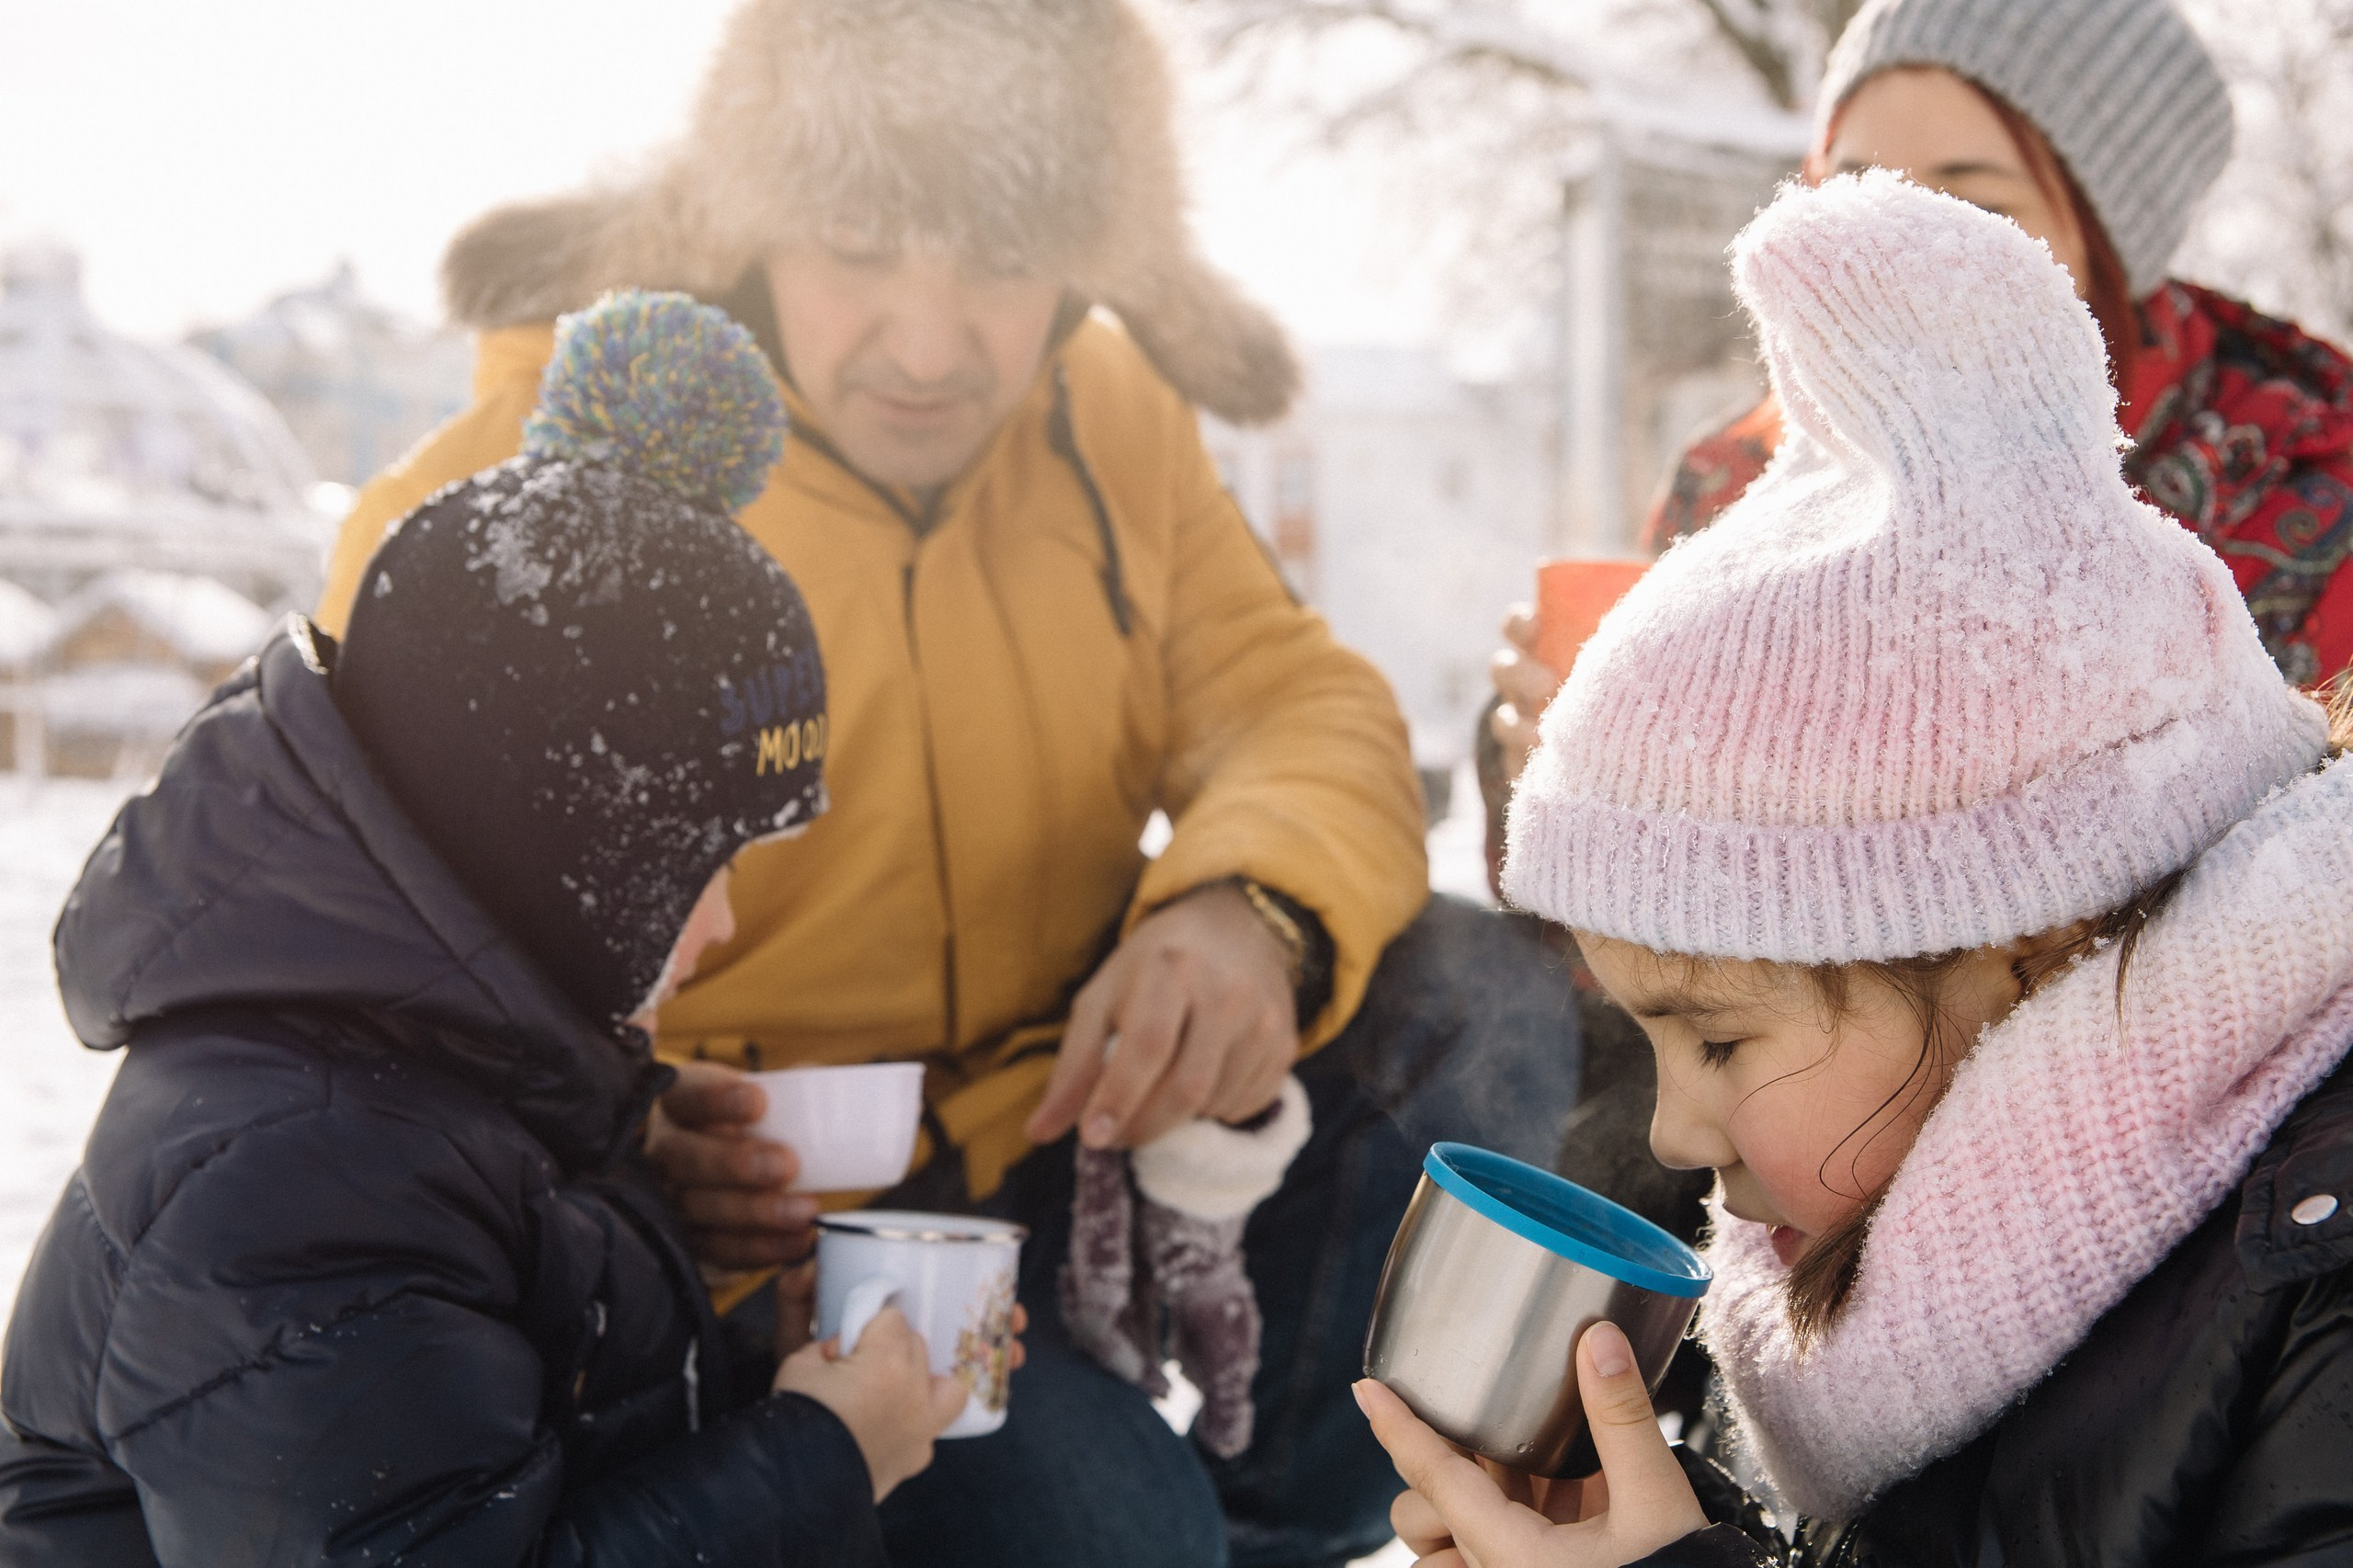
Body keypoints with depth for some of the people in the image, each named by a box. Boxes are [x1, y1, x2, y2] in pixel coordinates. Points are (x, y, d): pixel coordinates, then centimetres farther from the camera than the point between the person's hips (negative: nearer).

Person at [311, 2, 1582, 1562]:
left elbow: (1303, 706, -2)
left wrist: (1258, 908, -28)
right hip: (762, 1236, -5)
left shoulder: (1109, 421, 3)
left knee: (1487, 999, -16)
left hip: (1081, 1126, 5)